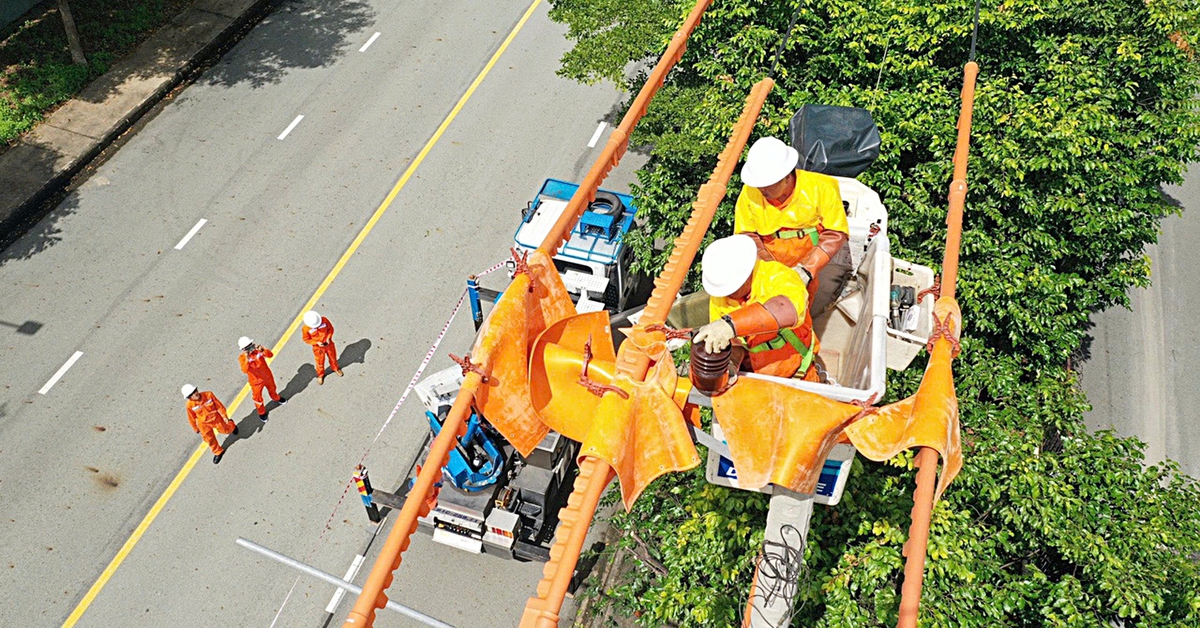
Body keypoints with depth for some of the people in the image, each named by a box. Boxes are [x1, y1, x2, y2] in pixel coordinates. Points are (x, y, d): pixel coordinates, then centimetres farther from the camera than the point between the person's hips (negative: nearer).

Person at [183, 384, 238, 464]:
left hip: (216, 418, 0)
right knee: (209, 439, 11)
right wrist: (195, 428, 6)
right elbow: (192, 418, -6)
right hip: (204, 424, 0)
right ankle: (218, 452, 38)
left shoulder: (208, 395, -24)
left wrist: (225, 417, -5)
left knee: (225, 430, 16)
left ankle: (231, 425, 54)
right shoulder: (189, 405, -24)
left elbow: (219, 406, -11)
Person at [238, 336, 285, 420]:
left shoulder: (258, 350, -15)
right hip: (256, 381, -3)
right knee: (257, 397, 13)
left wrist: (263, 350, -42)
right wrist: (247, 359, -48)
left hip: (267, 376, 3)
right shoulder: (242, 357, -23)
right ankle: (262, 412, 37)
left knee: (272, 388, 30)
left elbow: (270, 355, -25)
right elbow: (245, 370, -36)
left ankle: (276, 398, 61)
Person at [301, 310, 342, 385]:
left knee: (332, 357, 26)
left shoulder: (324, 320, -25)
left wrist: (329, 338, -21)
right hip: (318, 347, -2)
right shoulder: (306, 329, -28)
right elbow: (306, 339, -14)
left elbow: (330, 328, -8)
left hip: (329, 344, 2)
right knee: (320, 362, 18)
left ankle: (335, 368, 57)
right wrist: (317, 343, -26)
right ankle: (320, 375, 46)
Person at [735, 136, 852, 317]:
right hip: (771, 260, 2)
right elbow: (747, 236, -7)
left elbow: (835, 235, -13)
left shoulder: (821, 188, -13)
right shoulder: (749, 193, -7)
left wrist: (806, 270, -25)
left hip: (821, 256, -2)